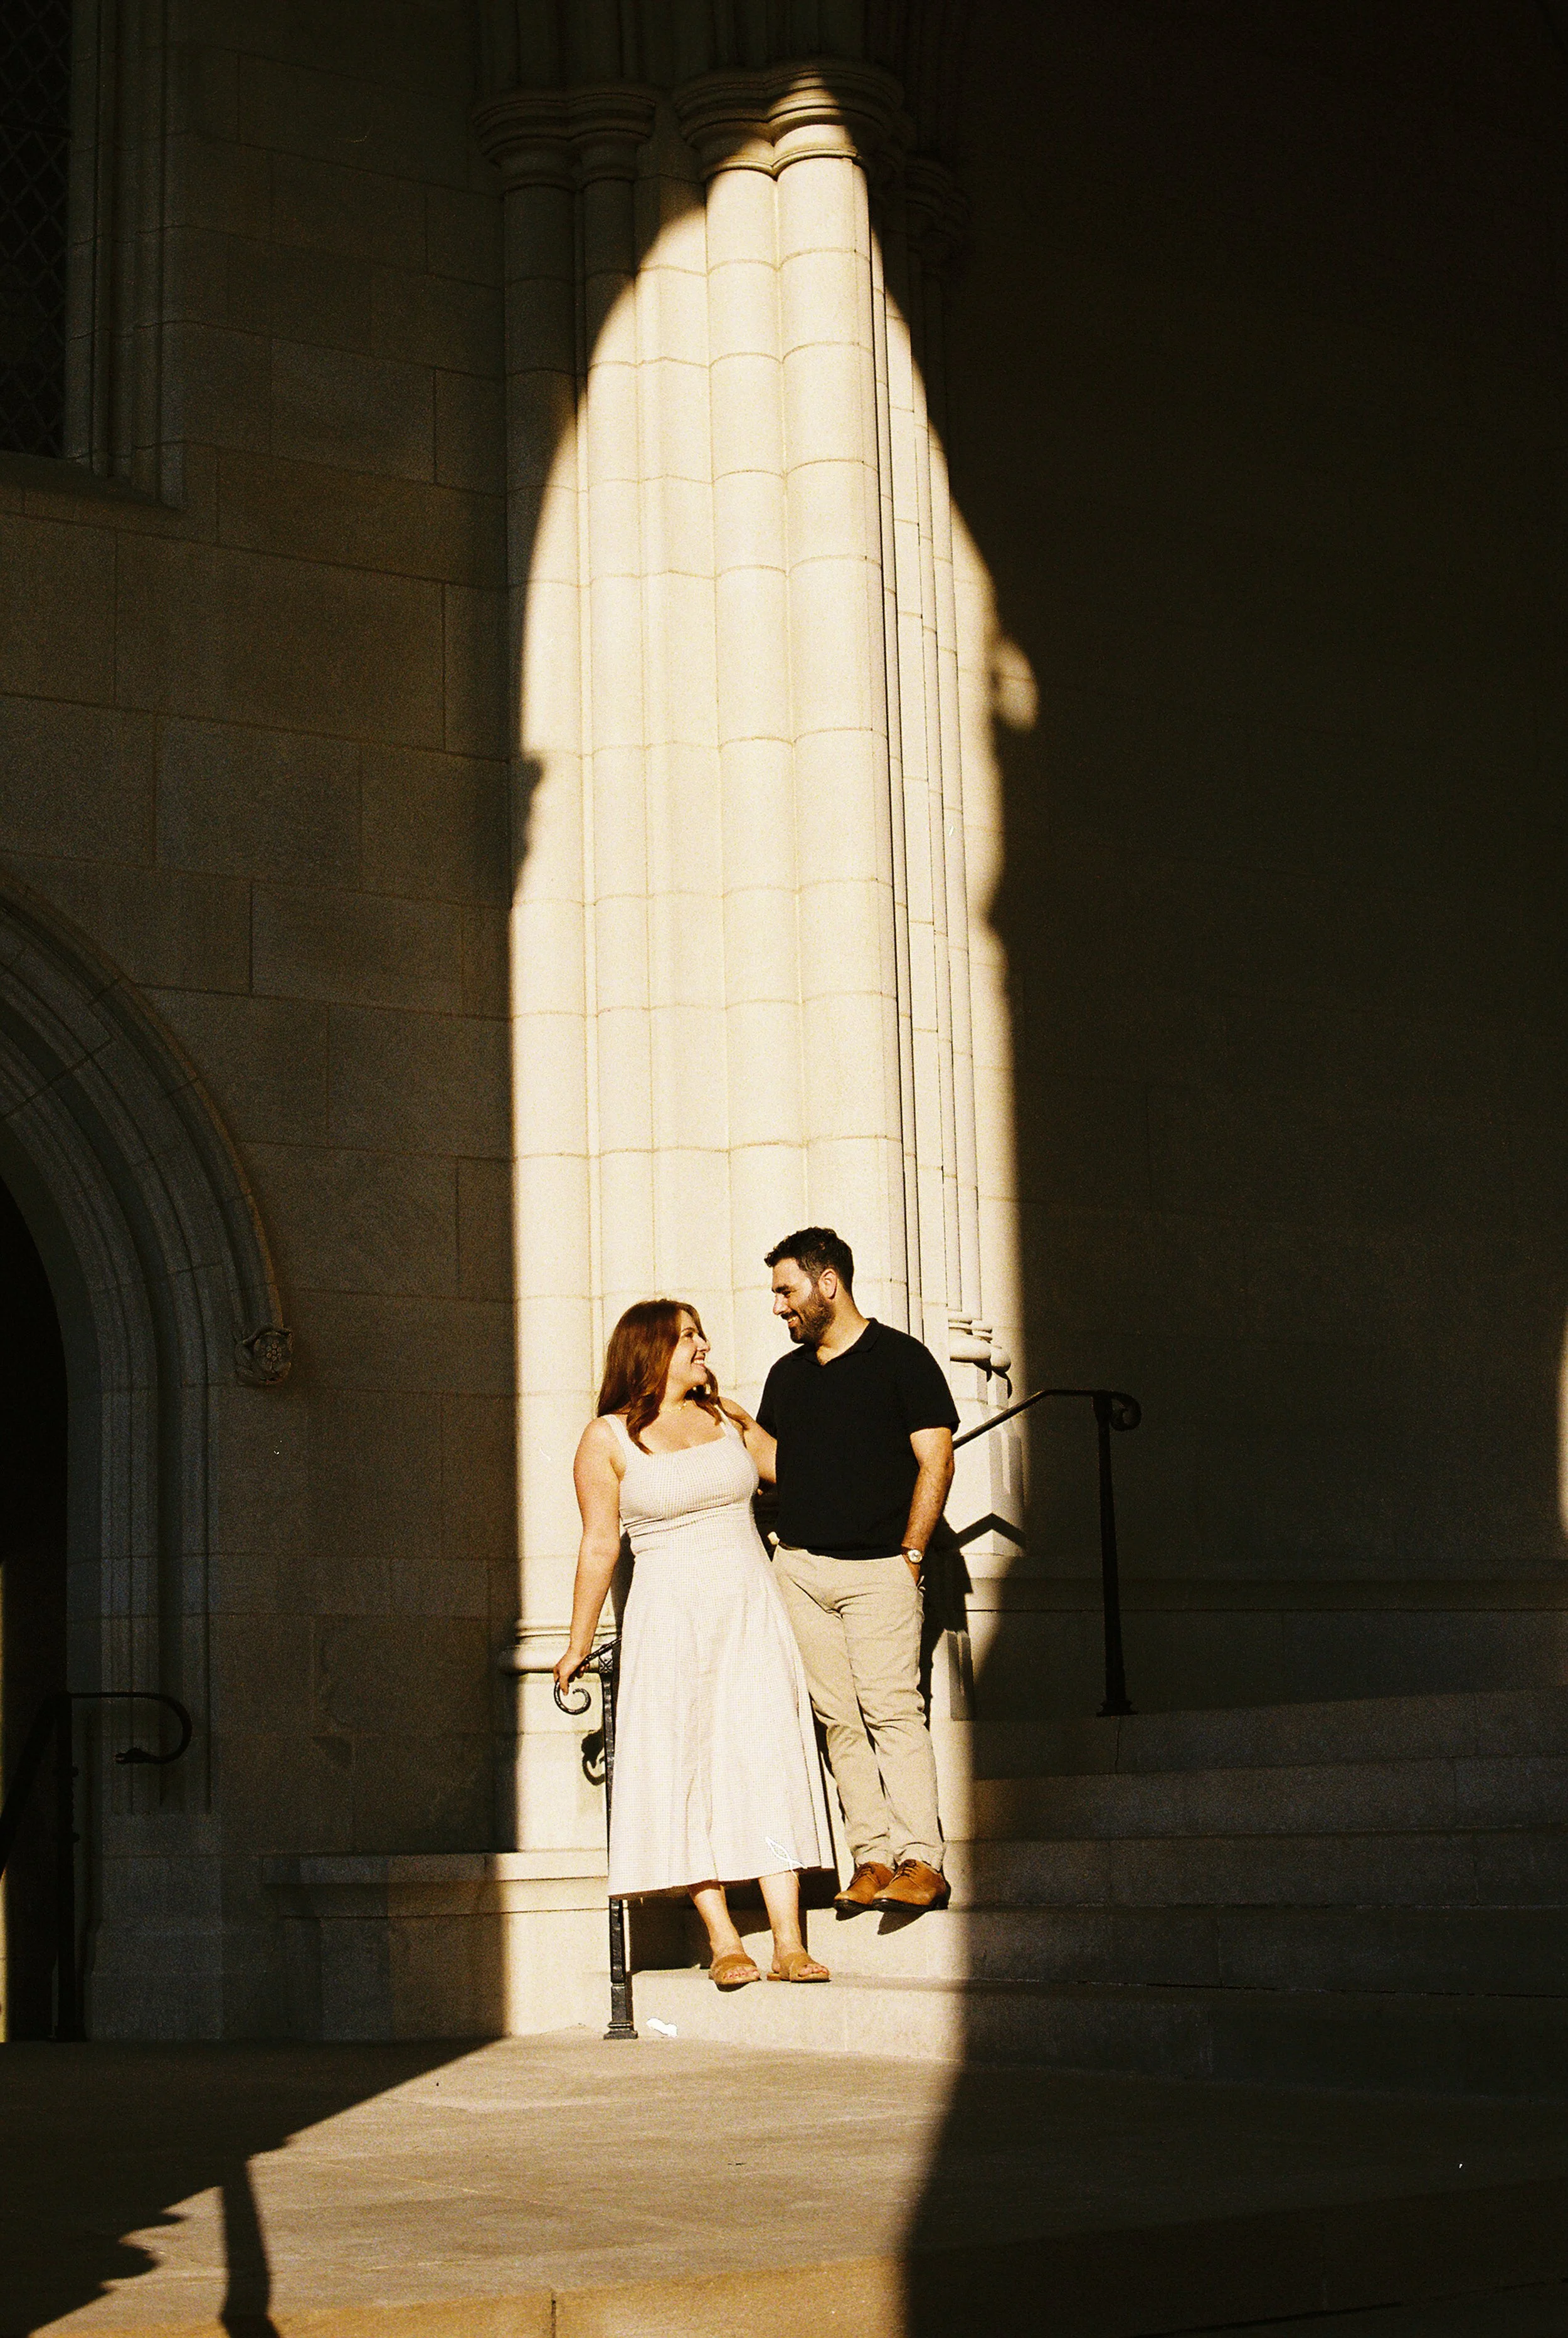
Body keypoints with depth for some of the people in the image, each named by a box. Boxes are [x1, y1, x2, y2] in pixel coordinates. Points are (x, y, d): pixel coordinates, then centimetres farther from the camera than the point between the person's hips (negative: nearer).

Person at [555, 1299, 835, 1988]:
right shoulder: (608, 1440, 0)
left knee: (767, 1761, -6)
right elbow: (599, 1545, 4)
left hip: (750, 1609, 3)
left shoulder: (726, 1419, 11)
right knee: (689, 1775, -5)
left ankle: (788, 1942, -9)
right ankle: (724, 1943, -2)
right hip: (670, 1618, -3)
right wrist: (579, 1643, 7)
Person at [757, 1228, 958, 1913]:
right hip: (798, 1567, 5)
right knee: (838, 1718, 2)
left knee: (892, 1709, -12)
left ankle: (921, 1860, -11)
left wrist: (909, 1555, -8)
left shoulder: (901, 1358, 0)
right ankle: (872, 1857, 4)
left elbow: (936, 1460, -4)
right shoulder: (787, 1375, 17)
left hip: (877, 1567, -5)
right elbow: (764, 1462, 26)